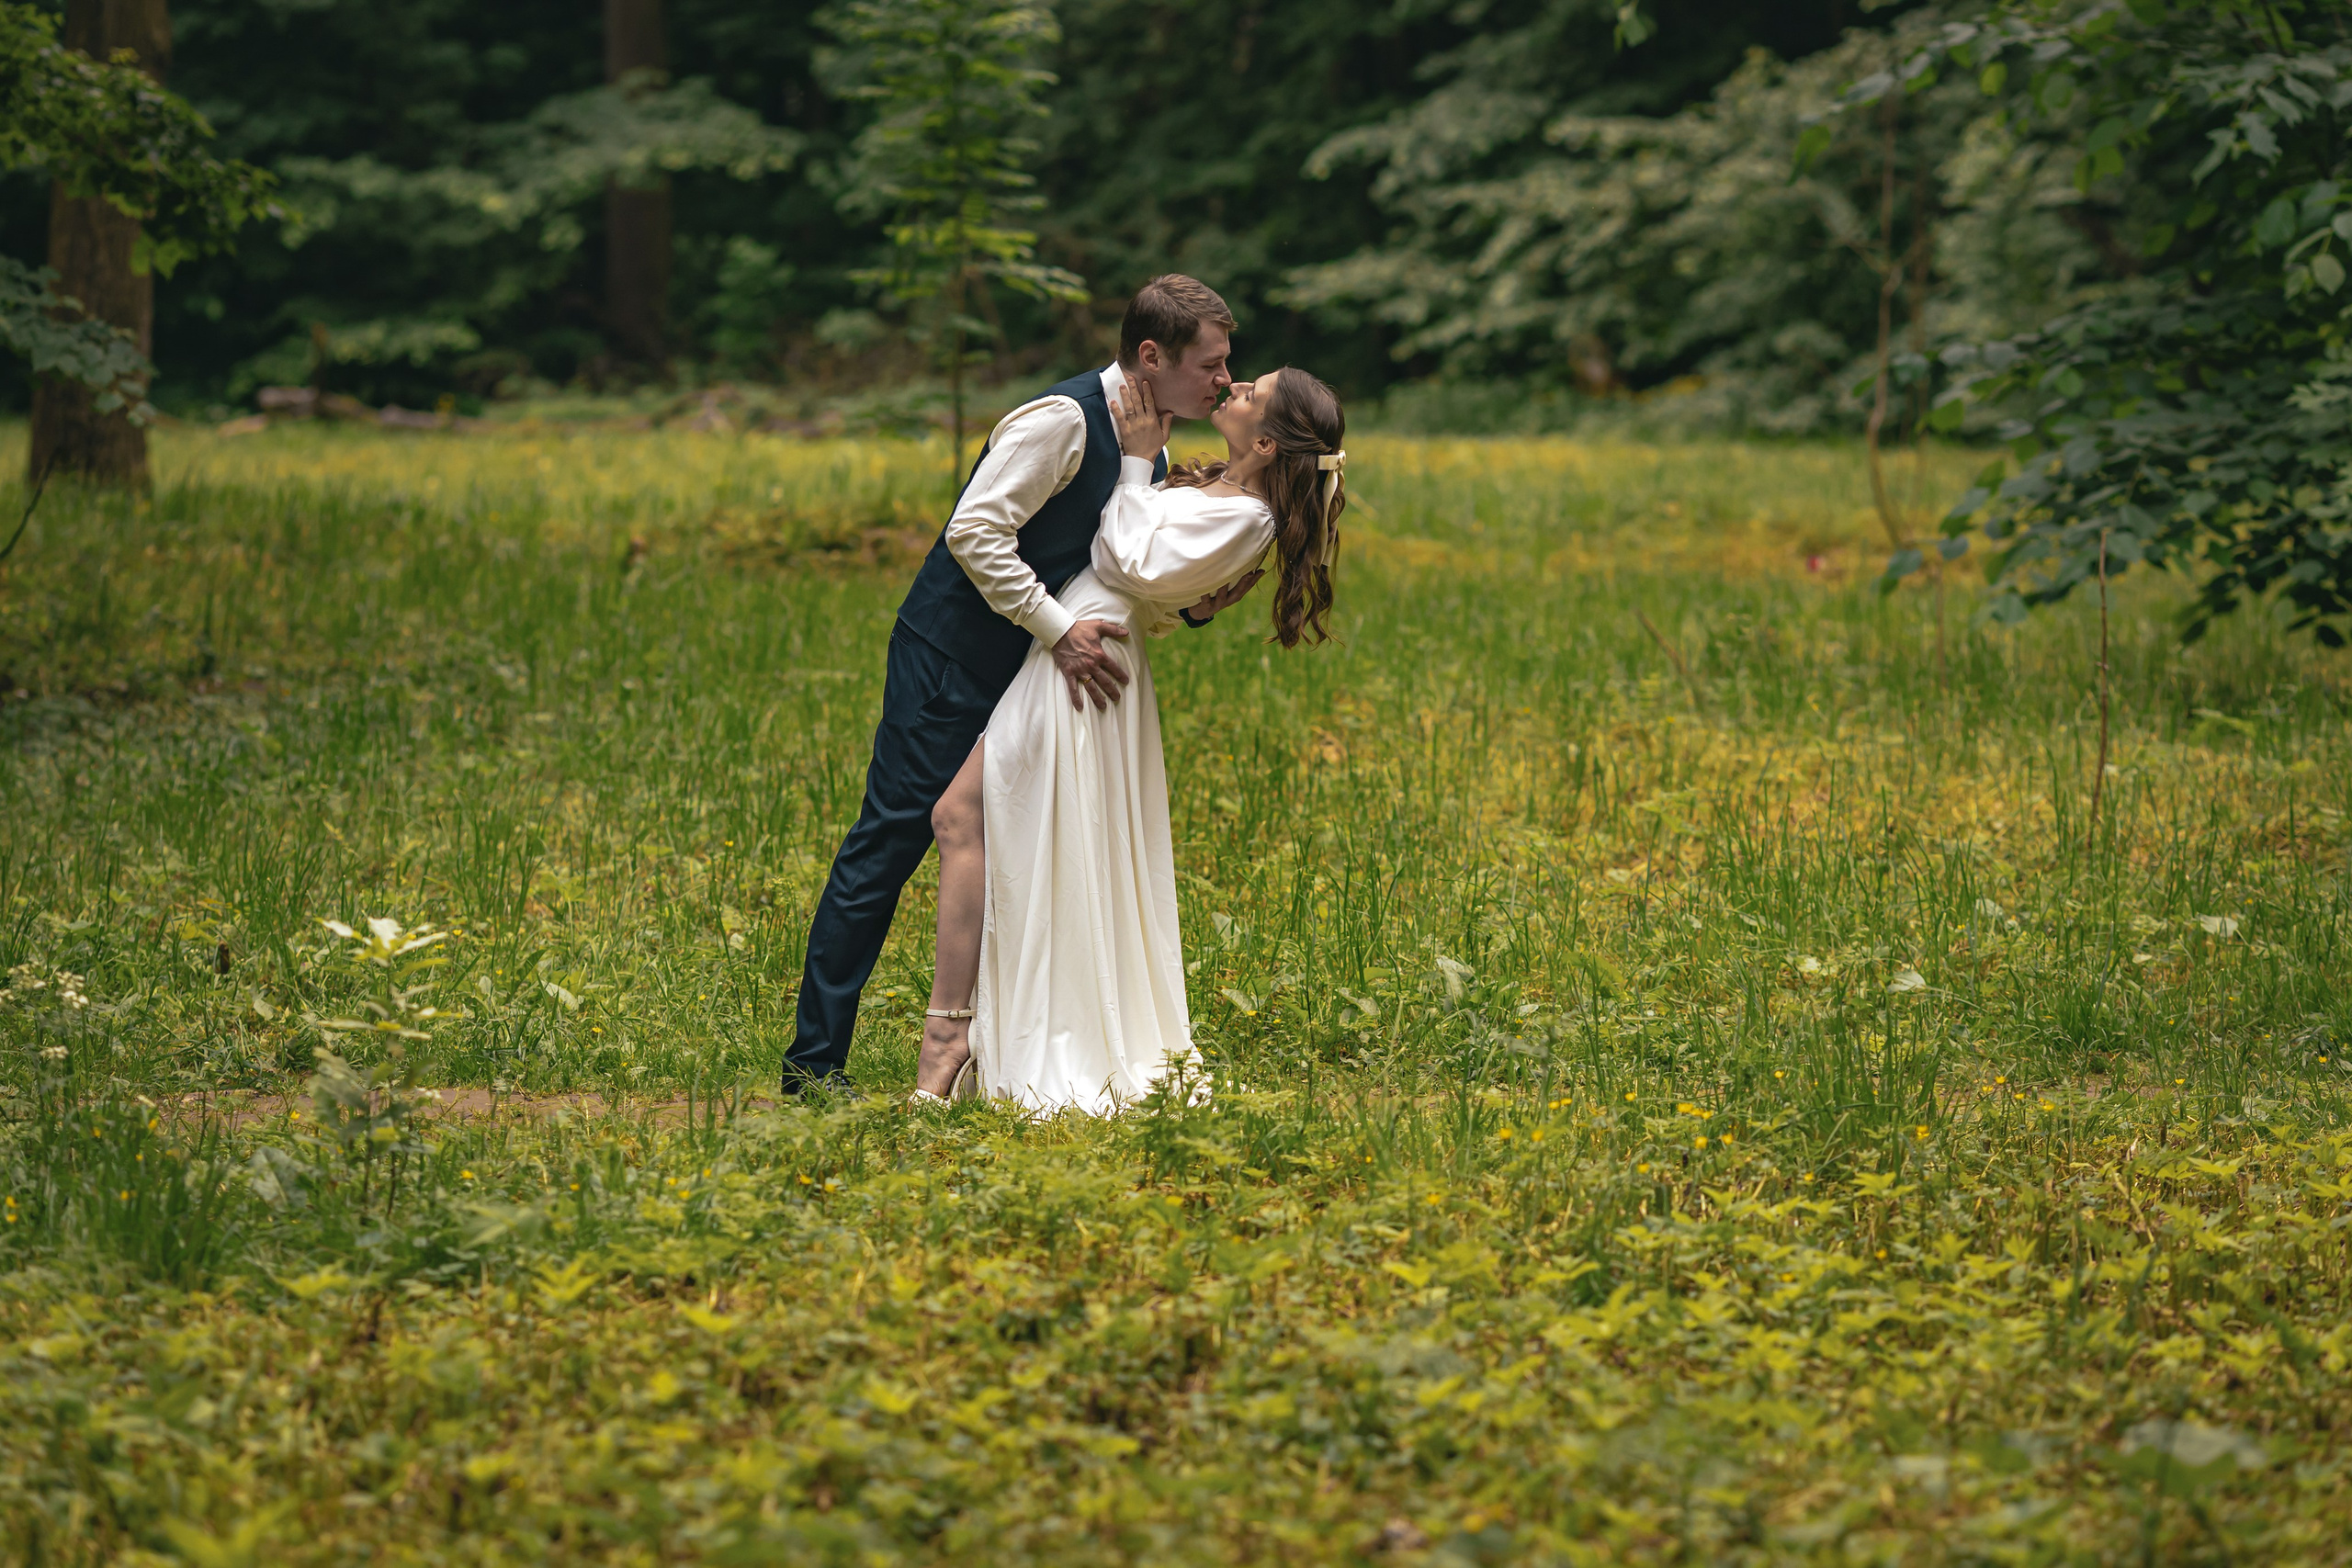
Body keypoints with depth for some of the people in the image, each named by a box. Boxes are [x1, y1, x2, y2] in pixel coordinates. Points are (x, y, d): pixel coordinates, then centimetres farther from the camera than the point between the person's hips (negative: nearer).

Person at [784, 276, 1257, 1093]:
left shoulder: (1149, 449, 10)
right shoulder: (1063, 420, -18)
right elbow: (974, 532, -26)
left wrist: (1193, 604, -3)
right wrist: (1060, 629, -28)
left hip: (1028, 676, 9)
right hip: (951, 664, -9)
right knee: (889, 845, -8)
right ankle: (813, 1063, -6)